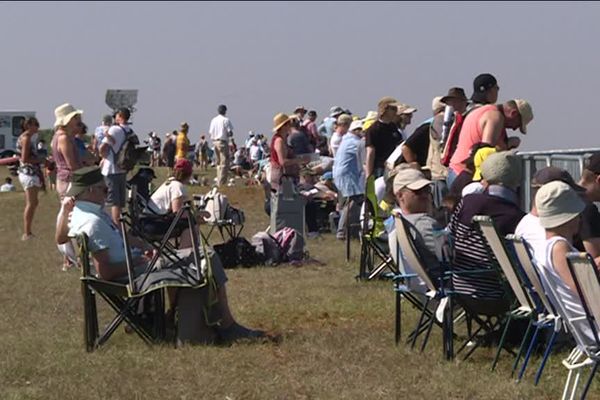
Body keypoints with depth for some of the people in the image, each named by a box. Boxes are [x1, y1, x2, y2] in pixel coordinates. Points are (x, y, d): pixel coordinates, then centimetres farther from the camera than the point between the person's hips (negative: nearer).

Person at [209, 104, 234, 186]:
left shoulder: (213, 120, 9)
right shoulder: (226, 120, -9)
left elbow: (210, 133, 9)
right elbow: (230, 133, -12)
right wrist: (230, 134, 9)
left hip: (215, 142, 7)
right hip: (223, 142, -7)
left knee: (218, 163, 15)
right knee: (224, 163, -5)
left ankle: (218, 182, 17)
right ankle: (222, 182, -11)